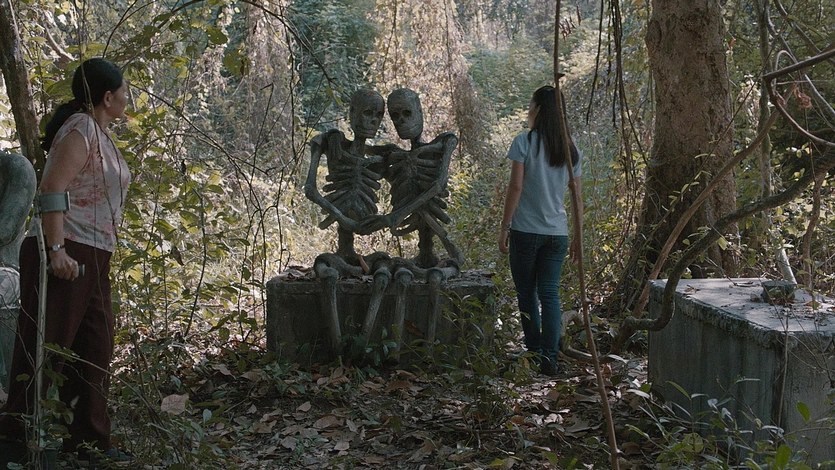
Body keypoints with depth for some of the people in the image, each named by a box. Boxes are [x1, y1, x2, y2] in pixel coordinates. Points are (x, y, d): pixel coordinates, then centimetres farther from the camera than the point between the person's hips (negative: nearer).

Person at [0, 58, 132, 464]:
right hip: (65, 255, -10)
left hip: (91, 259, 10)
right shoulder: (80, 129, -11)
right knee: (45, 348, -6)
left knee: (94, 350, 12)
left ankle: (88, 440, 20)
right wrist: (56, 249, -27)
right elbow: (51, 189, -20)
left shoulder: (99, 133, 17)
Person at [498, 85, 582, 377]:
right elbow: (577, 196, 8)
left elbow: (516, 187, -10)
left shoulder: (524, 142, -7)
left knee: (527, 294, 10)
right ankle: (550, 358, -7)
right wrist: (578, 237, 14)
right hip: (557, 232, 4)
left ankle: (534, 352, 15)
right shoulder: (570, 148, 7)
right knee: (550, 294, 3)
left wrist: (504, 227, -4)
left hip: (525, 230, -3)